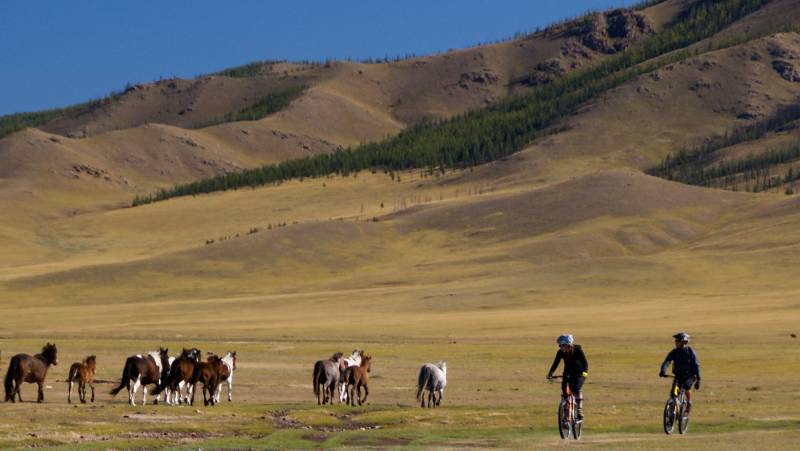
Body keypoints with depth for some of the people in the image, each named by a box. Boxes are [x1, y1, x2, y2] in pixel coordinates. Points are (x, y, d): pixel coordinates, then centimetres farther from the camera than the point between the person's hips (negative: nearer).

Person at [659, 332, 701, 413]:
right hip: (678, 375, 3)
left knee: (687, 386, -31)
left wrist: (698, 380, -18)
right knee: (673, 391, -17)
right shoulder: (674, 352, -6)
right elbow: (667, 362, -18)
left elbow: (696, 366, -12)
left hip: (689, 376, -3)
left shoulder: (690, 352, -12)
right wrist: (663, 371, -38)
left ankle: (689, 403, -7)